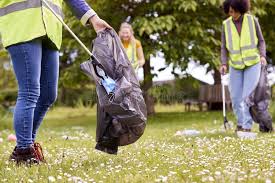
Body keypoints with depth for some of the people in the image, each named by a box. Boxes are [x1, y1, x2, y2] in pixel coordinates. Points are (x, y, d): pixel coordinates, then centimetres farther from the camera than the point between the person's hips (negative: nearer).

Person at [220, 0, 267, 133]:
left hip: (253, 63, -2)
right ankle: (241, 122, 23)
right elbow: (224, 48, 0)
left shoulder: (252, 20, -6)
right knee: (235, 97, 1)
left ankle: (247, 126, -7)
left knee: (249, 95, -15)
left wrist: (262, 56, -19)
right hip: (236, 66, 2)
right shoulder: (226, 25, -2)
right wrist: (224, 64, -16)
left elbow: (261, 41, 0)